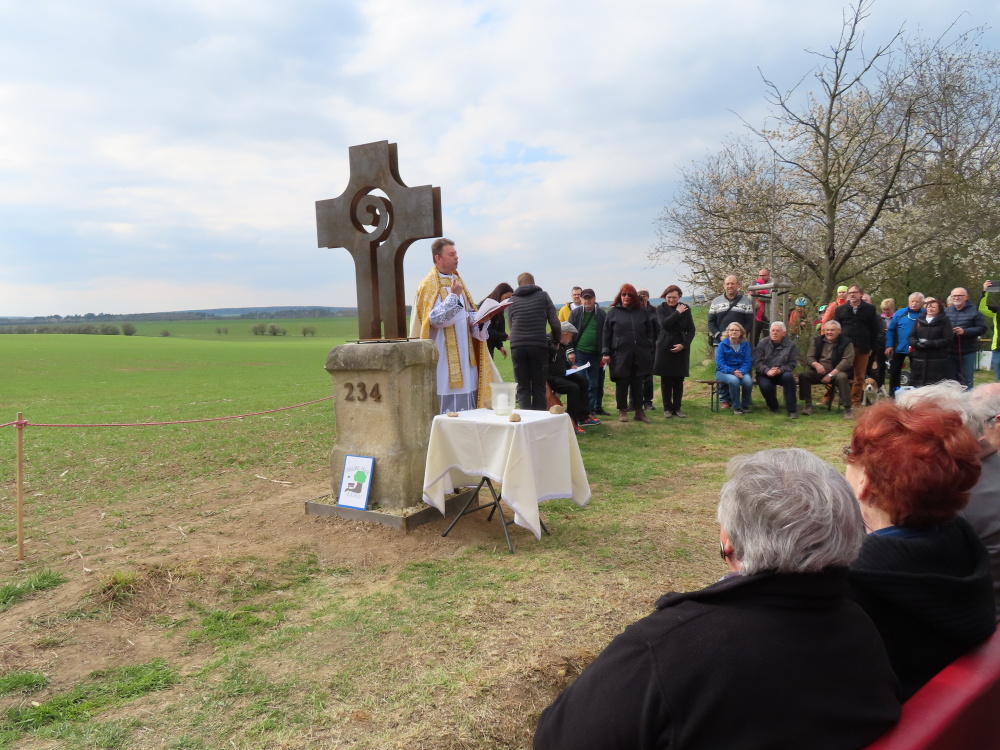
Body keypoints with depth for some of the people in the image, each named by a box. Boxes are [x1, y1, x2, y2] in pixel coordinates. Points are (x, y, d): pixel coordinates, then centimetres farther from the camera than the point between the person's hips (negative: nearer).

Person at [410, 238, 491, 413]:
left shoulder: (458, 280, 14)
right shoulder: (429, 285, -8)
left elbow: (469, 313, 18)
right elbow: (435, 319, -18)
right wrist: (453, 296, -21)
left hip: (464, 351, 7)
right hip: (445, 355, -7)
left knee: (467, 396, 8)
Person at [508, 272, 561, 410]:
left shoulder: (512, 300, 15)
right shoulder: (543, 296, 9)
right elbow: (555, 323, 3)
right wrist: (556, 341, 19)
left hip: (517, 346, 2)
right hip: (538, 346, -1)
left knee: (523, 388, 5)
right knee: (539, 388, 6)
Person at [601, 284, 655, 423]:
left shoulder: (641, 312, 10)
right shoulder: (613, 312, 3)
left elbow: (649, 331, 13)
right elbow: (606, 333, 0)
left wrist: (649, 348, 5)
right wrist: (605, 353, -6)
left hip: (639, 355, 2)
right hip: (620, 354, -2)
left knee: (637, 383, 8)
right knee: (622, 384, 6)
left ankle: (639, 411, 14)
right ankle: (622, 411, 16)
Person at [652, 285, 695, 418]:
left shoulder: (685, 309, 4)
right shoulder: (661, 308, 0)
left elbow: (691, 330, 3)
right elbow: (664, 324, -17)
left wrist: (684, 344, -9)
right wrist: (677, 313, -15)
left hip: (681, 348, 2)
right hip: (665, 348, -1)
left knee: (679, 380, 5)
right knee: (666, 380, 2)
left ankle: (677, 408, 13)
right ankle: (667, 408, 11)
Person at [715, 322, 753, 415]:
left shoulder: (745, 345, 8)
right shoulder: (722, 344, 0)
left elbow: (748, 362, 2)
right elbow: (720, 364, -7)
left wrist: (741, 372, -20)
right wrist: (732, 371, -23)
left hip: (741, 371, 2)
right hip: (724, 372, -2)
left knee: (748, 381, -31)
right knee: (734, 380, -36)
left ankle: (745, 406, -8)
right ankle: (736, 407, -19)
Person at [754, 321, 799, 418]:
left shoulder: (790, 345, -1)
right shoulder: (763, 344, 0)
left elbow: (792, 363, -6)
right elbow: (757, 362, -7)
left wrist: (779, 370, -24)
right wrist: (767, 371, -25)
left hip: (781, 373, 0)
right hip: (765, 374, 0)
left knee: (788, 376, -34)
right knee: (765, 386, -32)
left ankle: (792, 410, -25)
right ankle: (773, 407, 2)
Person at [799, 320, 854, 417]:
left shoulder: (846, 343, -3)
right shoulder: (817, 341, 9)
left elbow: (847, 361, -13)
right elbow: (809, 357, 6)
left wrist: (831, 374, -21)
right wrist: (816, 365, -19)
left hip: (836, 372, -3)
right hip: (818, 372, 4)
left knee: (842, 377, -36)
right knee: (803, 375, -22)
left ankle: (847, 409, -31)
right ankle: (808, 404, -14)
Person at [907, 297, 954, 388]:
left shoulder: (944, 321, 4)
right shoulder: (920, 320, 16)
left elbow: (948, 340, -6)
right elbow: (911, 337, 10)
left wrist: (931, 343, -17)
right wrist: (916, 343, -11)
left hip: (937, 361, -4)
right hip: (919, 359, 4)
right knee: (916, 385, 6)